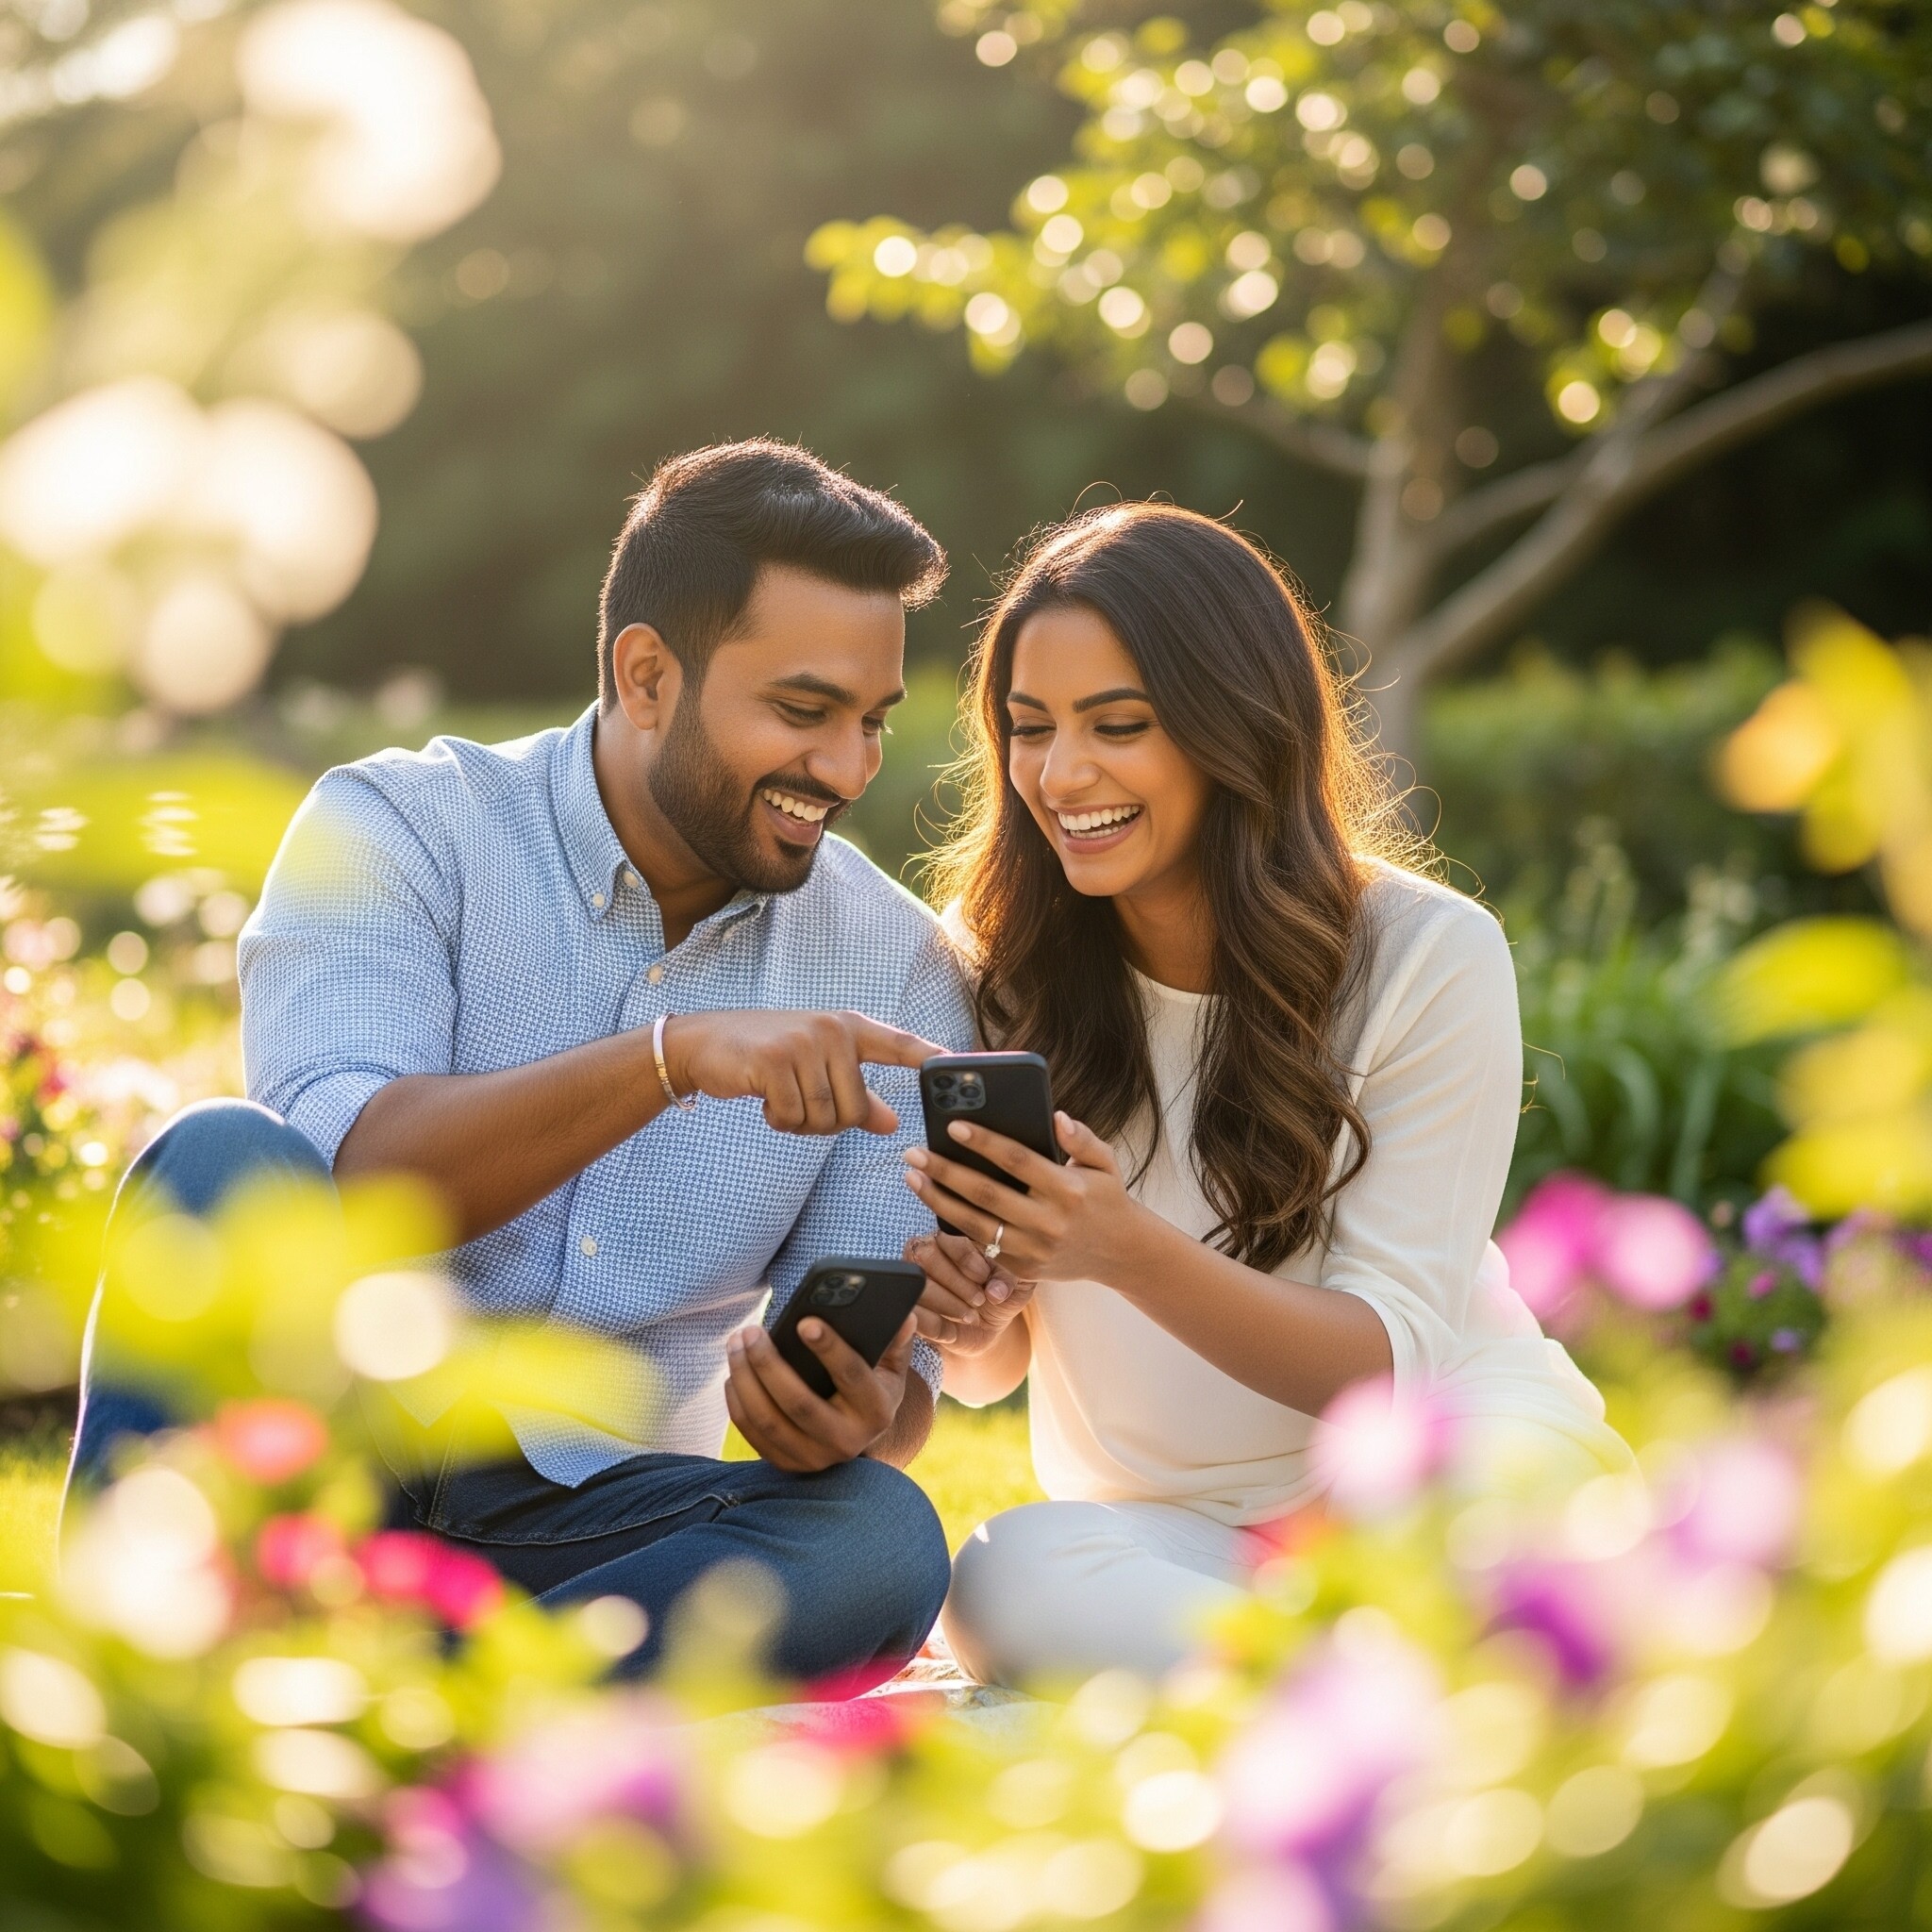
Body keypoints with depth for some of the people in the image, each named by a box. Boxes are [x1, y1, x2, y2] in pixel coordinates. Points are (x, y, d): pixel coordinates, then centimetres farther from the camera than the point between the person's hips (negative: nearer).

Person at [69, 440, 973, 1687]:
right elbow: (342, 1173, -23)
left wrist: (847, 1421, -22)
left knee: (882, 1539, -28)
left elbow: (895, 1368, 3)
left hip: (591, 1516, 3)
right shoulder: (401, 826, -6)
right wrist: (672, 1055, -35)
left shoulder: (899, 973, 4)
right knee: (223, 1158, -29)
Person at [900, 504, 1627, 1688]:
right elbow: (992, 1373, 3)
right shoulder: (997, 967, -1)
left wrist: (1130, 1253, -31)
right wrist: (968, 1317, -22)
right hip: (1170, 1533, 3)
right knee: (1009, 1579, -32)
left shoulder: (1431, 957, -10)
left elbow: (1389, 1360, -14)